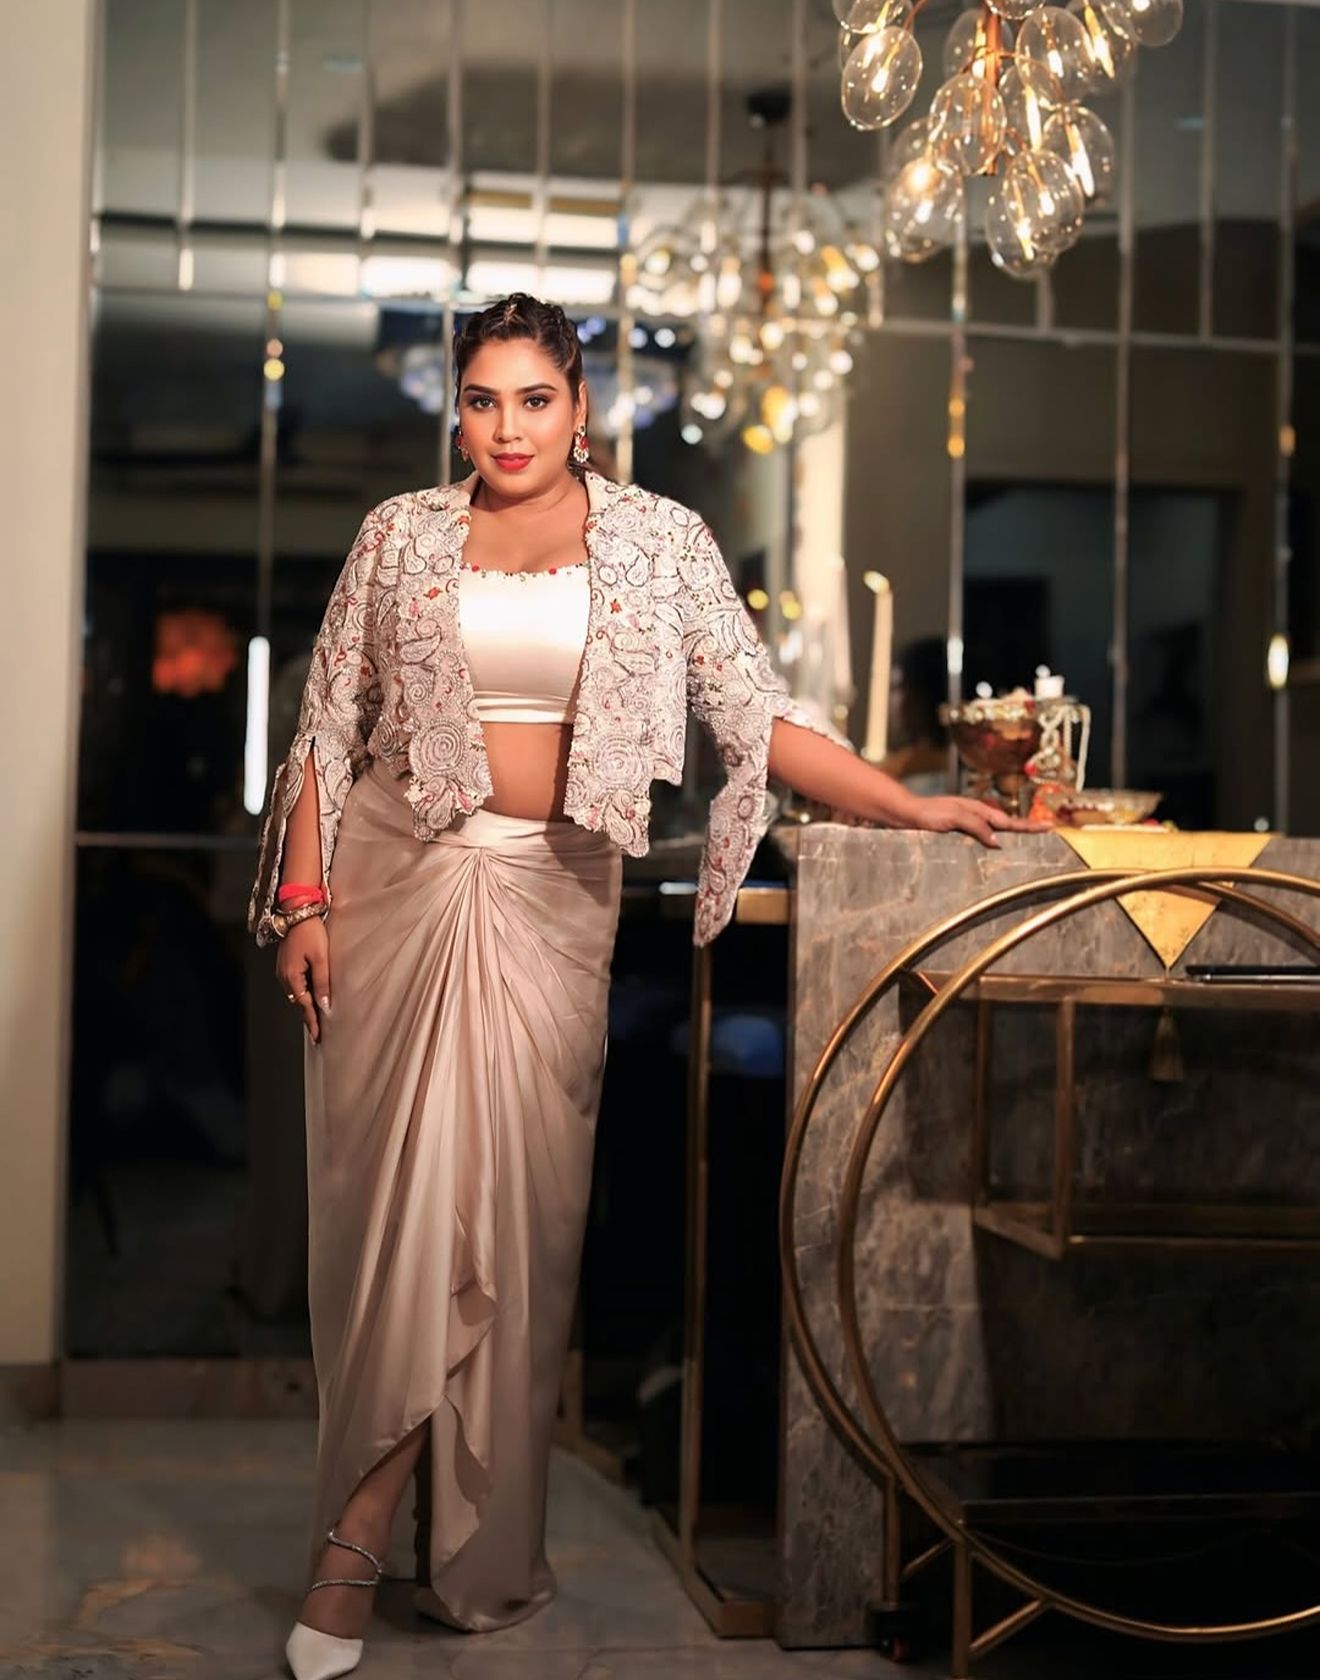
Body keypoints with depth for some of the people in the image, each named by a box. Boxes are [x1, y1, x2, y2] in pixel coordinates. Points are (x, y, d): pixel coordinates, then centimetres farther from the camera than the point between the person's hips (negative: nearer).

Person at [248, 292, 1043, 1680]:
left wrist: (906, 804, -11)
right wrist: (303, 900, -1)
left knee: (513, 1198, -3)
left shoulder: (658, 539, 5)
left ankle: (359, 1536, 9)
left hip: (550, 896, 0)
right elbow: (328, 726, 7)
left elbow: (754, 710, 0)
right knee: (400, 1181, -4)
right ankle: (362, 1555, 6)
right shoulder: (401, 535, 6)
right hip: (399, 876, 0)